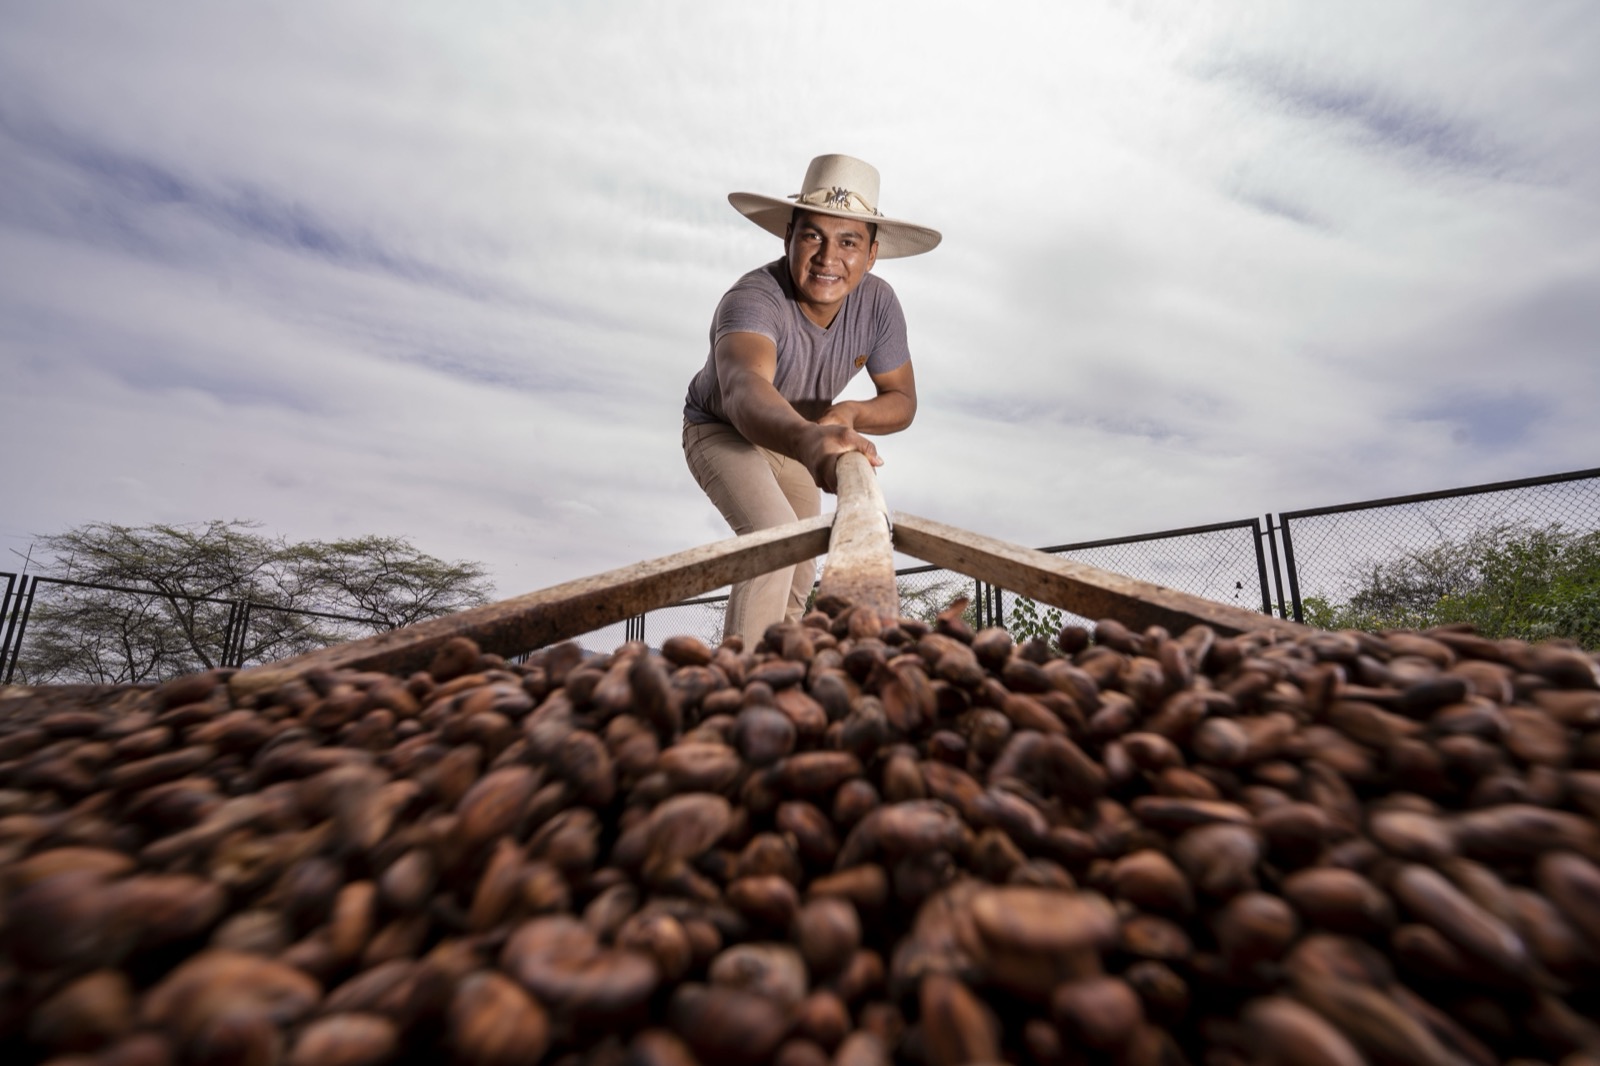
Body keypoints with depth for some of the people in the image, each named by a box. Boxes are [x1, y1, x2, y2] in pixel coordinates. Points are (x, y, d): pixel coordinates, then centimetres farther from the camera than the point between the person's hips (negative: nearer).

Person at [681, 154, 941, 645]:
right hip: (721, 430, -6)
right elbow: (743, 389, -60)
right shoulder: (752, 299, -39)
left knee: (800, 577, 16)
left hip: (790, 438, 6)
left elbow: (903, 401, -13)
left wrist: (849, 412, -36)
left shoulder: (877, 302, -22)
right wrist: (807, 440, -83)